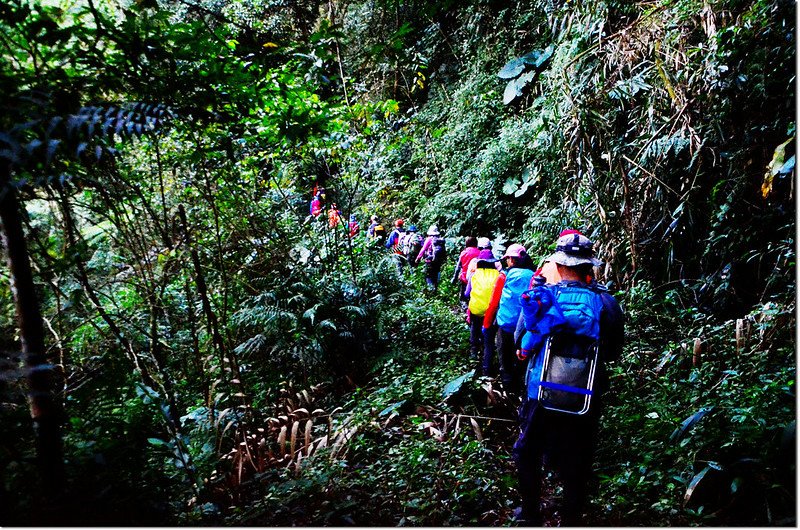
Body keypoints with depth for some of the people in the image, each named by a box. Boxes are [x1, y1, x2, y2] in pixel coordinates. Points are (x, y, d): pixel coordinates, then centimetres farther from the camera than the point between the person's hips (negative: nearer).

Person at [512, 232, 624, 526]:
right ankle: (570, 520, 32)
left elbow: (522, 345, -5)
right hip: (586, 403, 2)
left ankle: (531, 515, 35)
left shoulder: (540, 297, -16)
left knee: (528, 456, 22)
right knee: (576, 468, 18)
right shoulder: (605, 303, -7)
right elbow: (614, 353, 4)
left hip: (540, 397, -1)